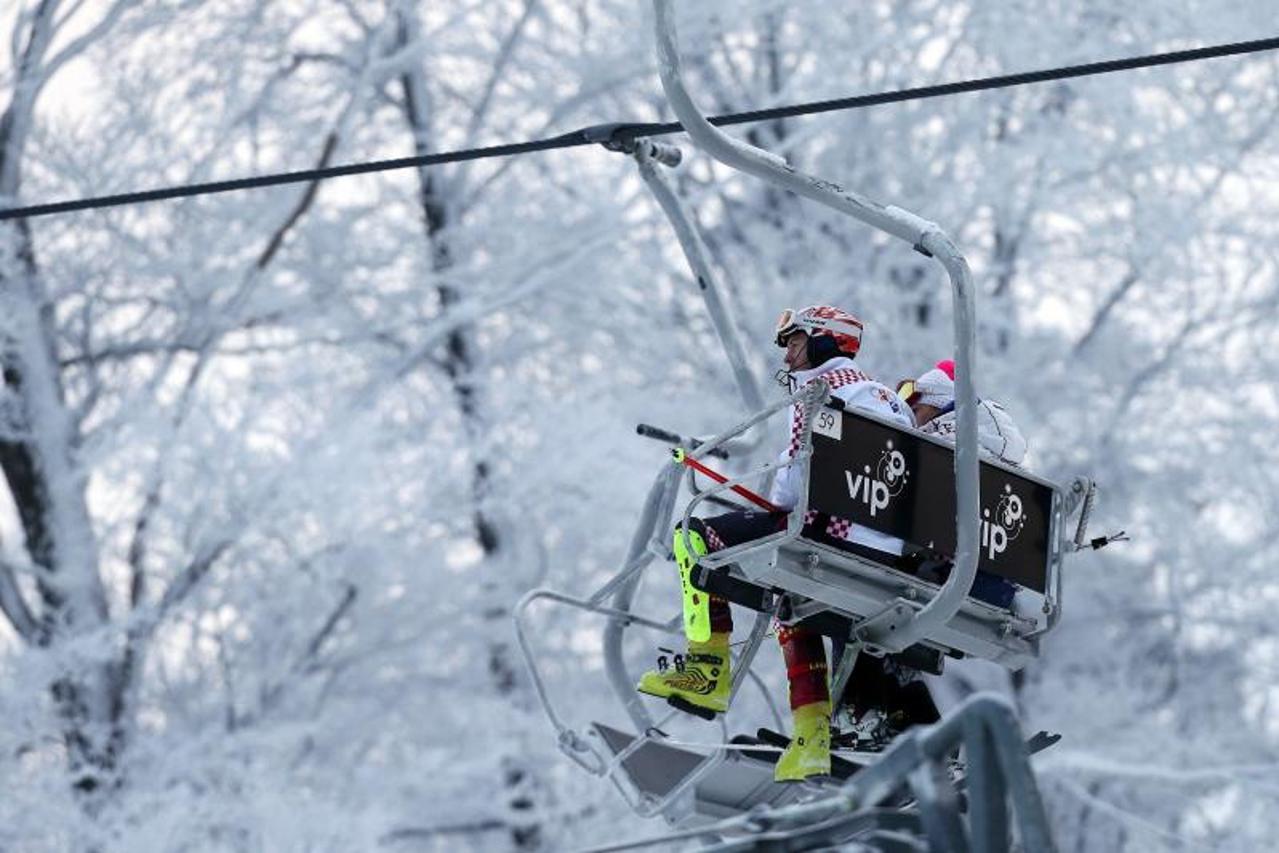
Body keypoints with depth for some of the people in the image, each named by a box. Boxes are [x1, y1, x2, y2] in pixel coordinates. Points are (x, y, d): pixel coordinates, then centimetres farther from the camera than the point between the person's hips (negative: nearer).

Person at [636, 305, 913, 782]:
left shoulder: (824, 386, -2)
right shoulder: (882, 395, 24)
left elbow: (795, 480, -10)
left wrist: (777, 502, 10)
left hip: (840, 535, -9)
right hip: (895, 558, 9)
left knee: (698, 538, -3)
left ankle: (709, 672, -7)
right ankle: (812, 740, 26)